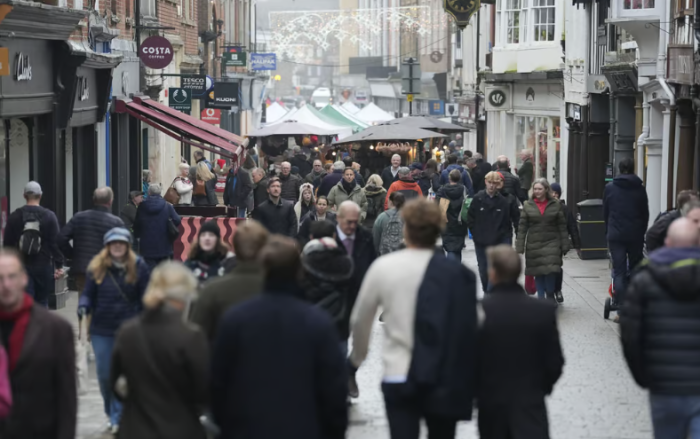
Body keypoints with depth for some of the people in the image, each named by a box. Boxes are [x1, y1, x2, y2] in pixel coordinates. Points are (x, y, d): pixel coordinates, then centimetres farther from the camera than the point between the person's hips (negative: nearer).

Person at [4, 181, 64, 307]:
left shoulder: (14, 217, 1)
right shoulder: (49, 216, -4)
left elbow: (7, 244, 5)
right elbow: (56, 242, -6)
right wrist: (59, 265, -3)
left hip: (21, 267, 0)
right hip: (43, 266, 0)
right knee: (42, 302, 11)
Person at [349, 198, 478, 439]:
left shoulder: (383, 267, -3)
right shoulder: (460, 274, -5)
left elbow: (360, 320, 8)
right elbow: (471, 330, -3)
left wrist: (356, 358, 27)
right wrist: (470, 383, 10)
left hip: (398, 377, -1)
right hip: (446, 380, 1)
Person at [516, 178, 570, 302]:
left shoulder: (556, 205, 2)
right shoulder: (528, 206, 3)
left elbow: (562, 226, 4)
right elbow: (522, 227, 2)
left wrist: (564, 245, 0)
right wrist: (520, 246, -3)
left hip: (551, 243, -1)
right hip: (534, 244, 1)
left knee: (551, 270, -12)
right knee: (538, 272, 5)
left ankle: (550, 295, 7)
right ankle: (541, 296, 15)